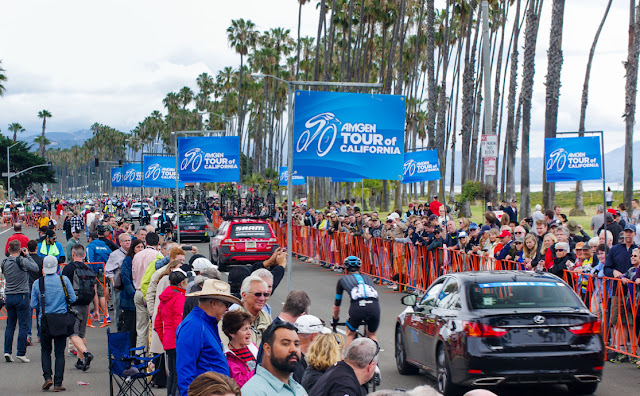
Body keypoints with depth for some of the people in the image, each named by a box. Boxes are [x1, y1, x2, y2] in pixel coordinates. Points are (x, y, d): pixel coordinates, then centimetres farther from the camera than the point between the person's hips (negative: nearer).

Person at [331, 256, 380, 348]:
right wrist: (366, 319, 64)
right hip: (374, 307, 2)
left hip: (358, 306, -2)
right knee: (372, 335, 27)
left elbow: (336, 306, 36)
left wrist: (335, 319, 54)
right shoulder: (368, 278, 35)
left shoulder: (343, 280, 28)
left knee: (350, 334, 24)